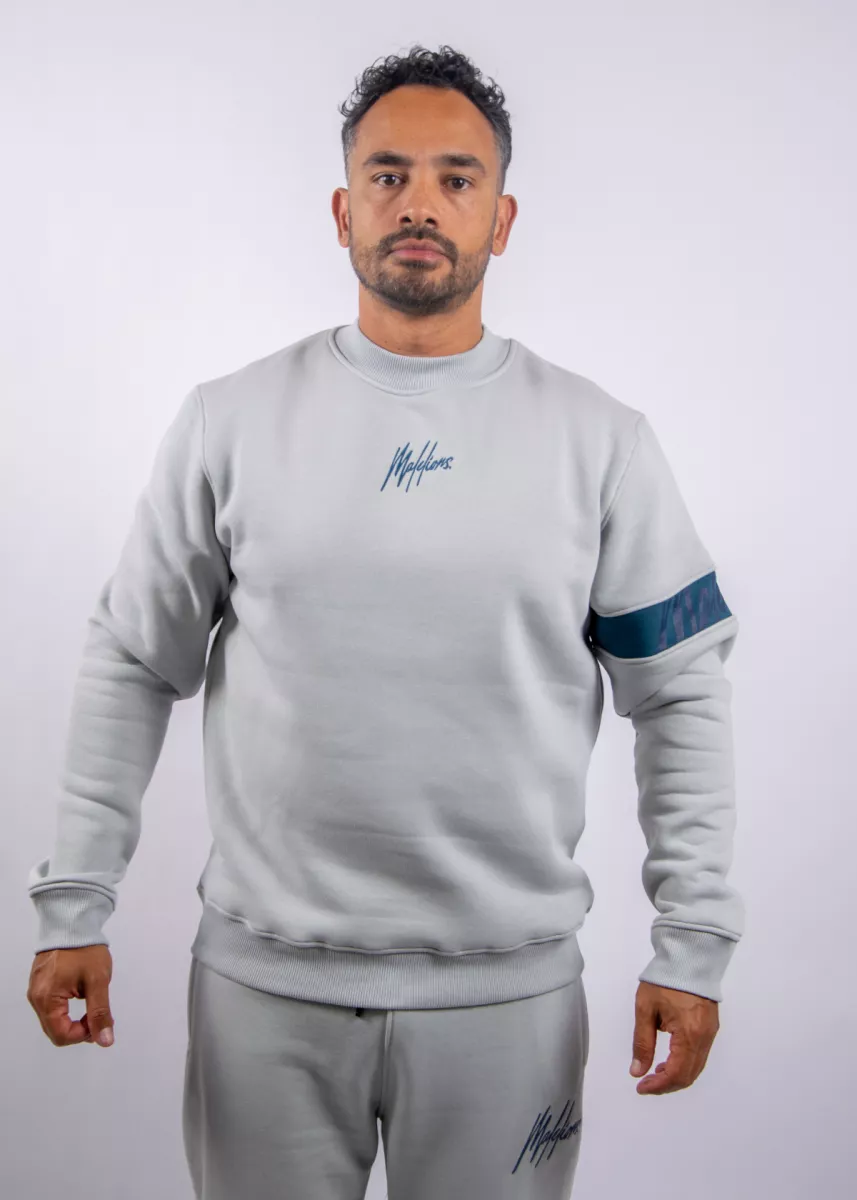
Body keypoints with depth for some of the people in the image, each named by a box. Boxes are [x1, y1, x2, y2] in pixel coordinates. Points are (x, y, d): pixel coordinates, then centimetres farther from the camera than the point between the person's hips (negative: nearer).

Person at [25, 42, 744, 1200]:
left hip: (508, 985, 0)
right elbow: (131, 666, 4)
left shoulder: (600, 438, -1)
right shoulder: (230, 420, 0)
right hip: (264, 974, 1)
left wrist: (693, 943, -2)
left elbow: (683, 695, 1)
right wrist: (74, 907, 1)